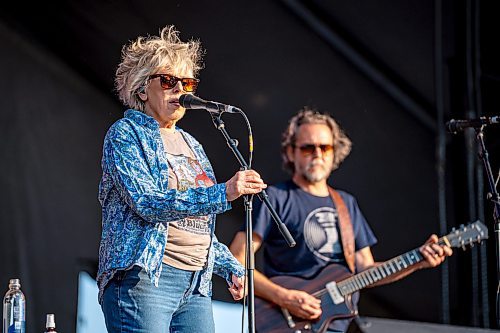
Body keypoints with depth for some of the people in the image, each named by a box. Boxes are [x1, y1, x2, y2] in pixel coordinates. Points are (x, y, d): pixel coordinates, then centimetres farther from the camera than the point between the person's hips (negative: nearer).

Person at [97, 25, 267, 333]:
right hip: (143, 280, -7)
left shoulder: (191, 145, 21)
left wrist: (230, 267, 13)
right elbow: (148, 203, -17)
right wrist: (223, 194, -24)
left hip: (196, 286, 7)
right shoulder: (126, 133, -1)